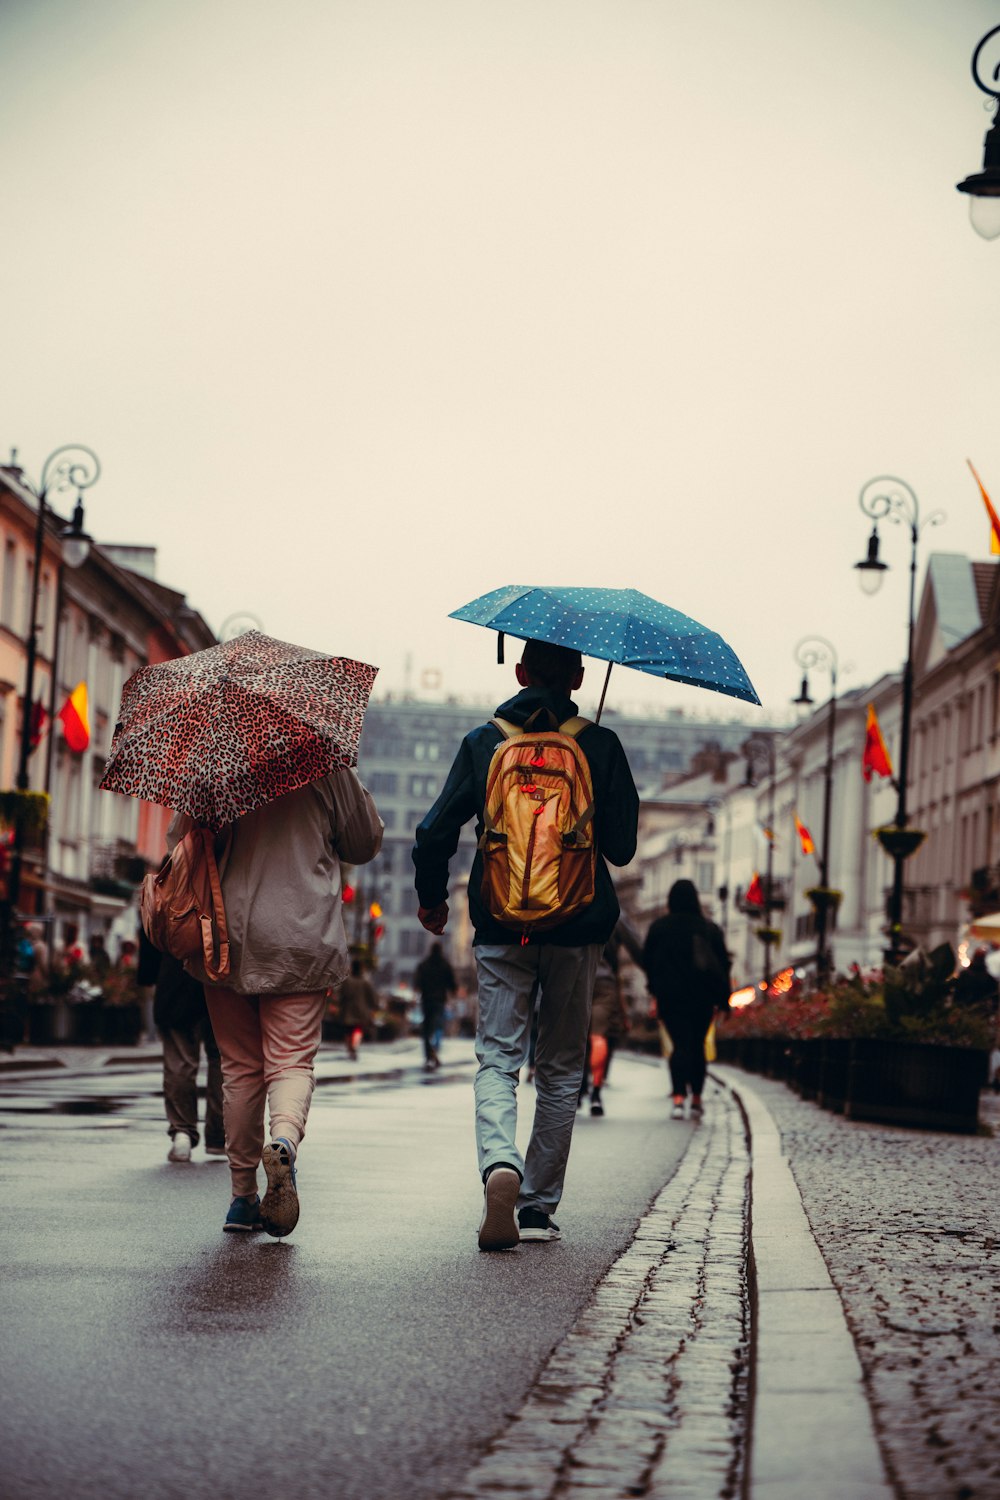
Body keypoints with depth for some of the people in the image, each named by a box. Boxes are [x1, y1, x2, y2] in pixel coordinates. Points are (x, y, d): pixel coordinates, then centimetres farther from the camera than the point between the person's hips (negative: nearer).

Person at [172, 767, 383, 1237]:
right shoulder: (327, 771, -2)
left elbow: (180, 840, -2)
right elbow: (366, 844, 9)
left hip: (228, 938, 1)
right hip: (302, 941, -1)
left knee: (239, 1066, 10)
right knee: (292, 1060, 0)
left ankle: (242, 1197, 14)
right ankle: (284, 1139, -32)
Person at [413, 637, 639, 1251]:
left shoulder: (483, 742, 1)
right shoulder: (601, 745, -2)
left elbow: (435, 832, 1)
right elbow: (622, 848, -2)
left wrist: (432, 899, 18)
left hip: (503, 925, 0)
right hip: (578, 926, 0)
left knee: (498, 1059, 2)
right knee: (561, 1068, 12)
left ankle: (500, 1164, -27)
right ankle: (540, 1205, 14)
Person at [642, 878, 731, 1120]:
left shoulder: (659, 927, -1)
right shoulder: (710, 928, 3)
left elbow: (647, 961, 3)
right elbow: (723, 964, 3)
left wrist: (655, 988, 17)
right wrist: (723, 1000, 6)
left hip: (670, 997, -2)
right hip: (702, 998, 2)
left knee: (681, 1045, -5)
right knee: (697, 1045, 15)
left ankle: (679, 1098, -22)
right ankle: (696, 1098, 18)